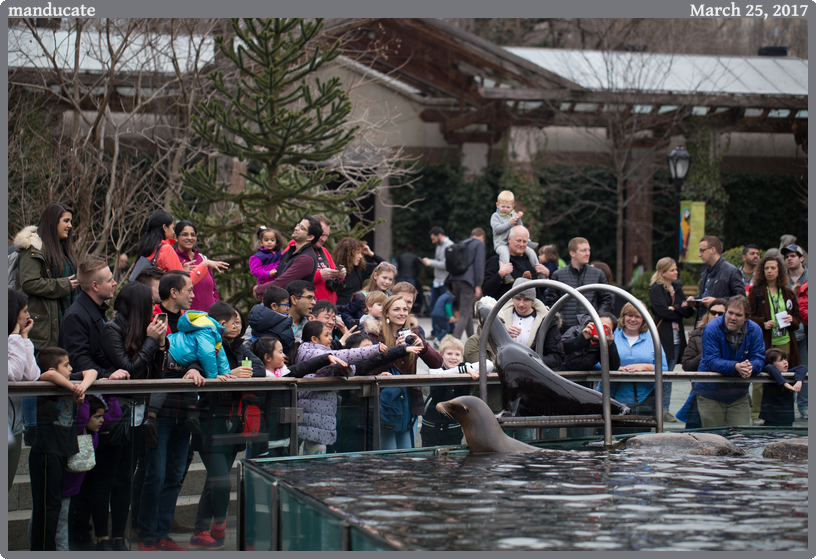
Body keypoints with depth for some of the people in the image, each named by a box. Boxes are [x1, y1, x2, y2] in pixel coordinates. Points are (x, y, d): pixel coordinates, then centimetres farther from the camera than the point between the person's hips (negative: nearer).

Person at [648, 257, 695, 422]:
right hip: (663, 337, -7)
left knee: (668, 373, 8)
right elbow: (664, 311, -17)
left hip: (676, 337, 7)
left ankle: (664, 409, 10)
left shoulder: (677, 288, 16)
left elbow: (688, 313, 10)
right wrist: (682, 308, -3)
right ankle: (661, 410, -3)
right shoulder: (656, 289, -5)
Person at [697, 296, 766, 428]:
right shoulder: (711, 329, -16)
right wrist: (735, 367, -38)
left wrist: (750, 368, -33)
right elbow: (711, 361, -22)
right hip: (711, 395, -3)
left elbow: (759, 359, -8)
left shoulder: (755, 330, -5)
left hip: (739, 396, 3)